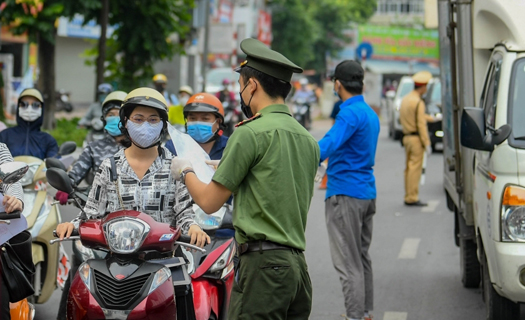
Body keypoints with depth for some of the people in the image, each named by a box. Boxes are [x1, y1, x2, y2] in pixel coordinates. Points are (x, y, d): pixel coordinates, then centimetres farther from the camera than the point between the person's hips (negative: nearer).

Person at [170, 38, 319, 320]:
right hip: (298, 265, 8)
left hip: (264, 266, -8)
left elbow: (209, 201, -6)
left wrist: (186, 171, 16)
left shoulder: (249, 133, -8)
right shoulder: (308, 140, 15)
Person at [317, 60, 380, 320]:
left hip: (345, 194, -10)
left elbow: (329, 144, -32)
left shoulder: (350, 113, -16)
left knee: (348, 262, -6)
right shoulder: (370, 113, 16)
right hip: (367, 192, 10)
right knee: (361, 257, 17)